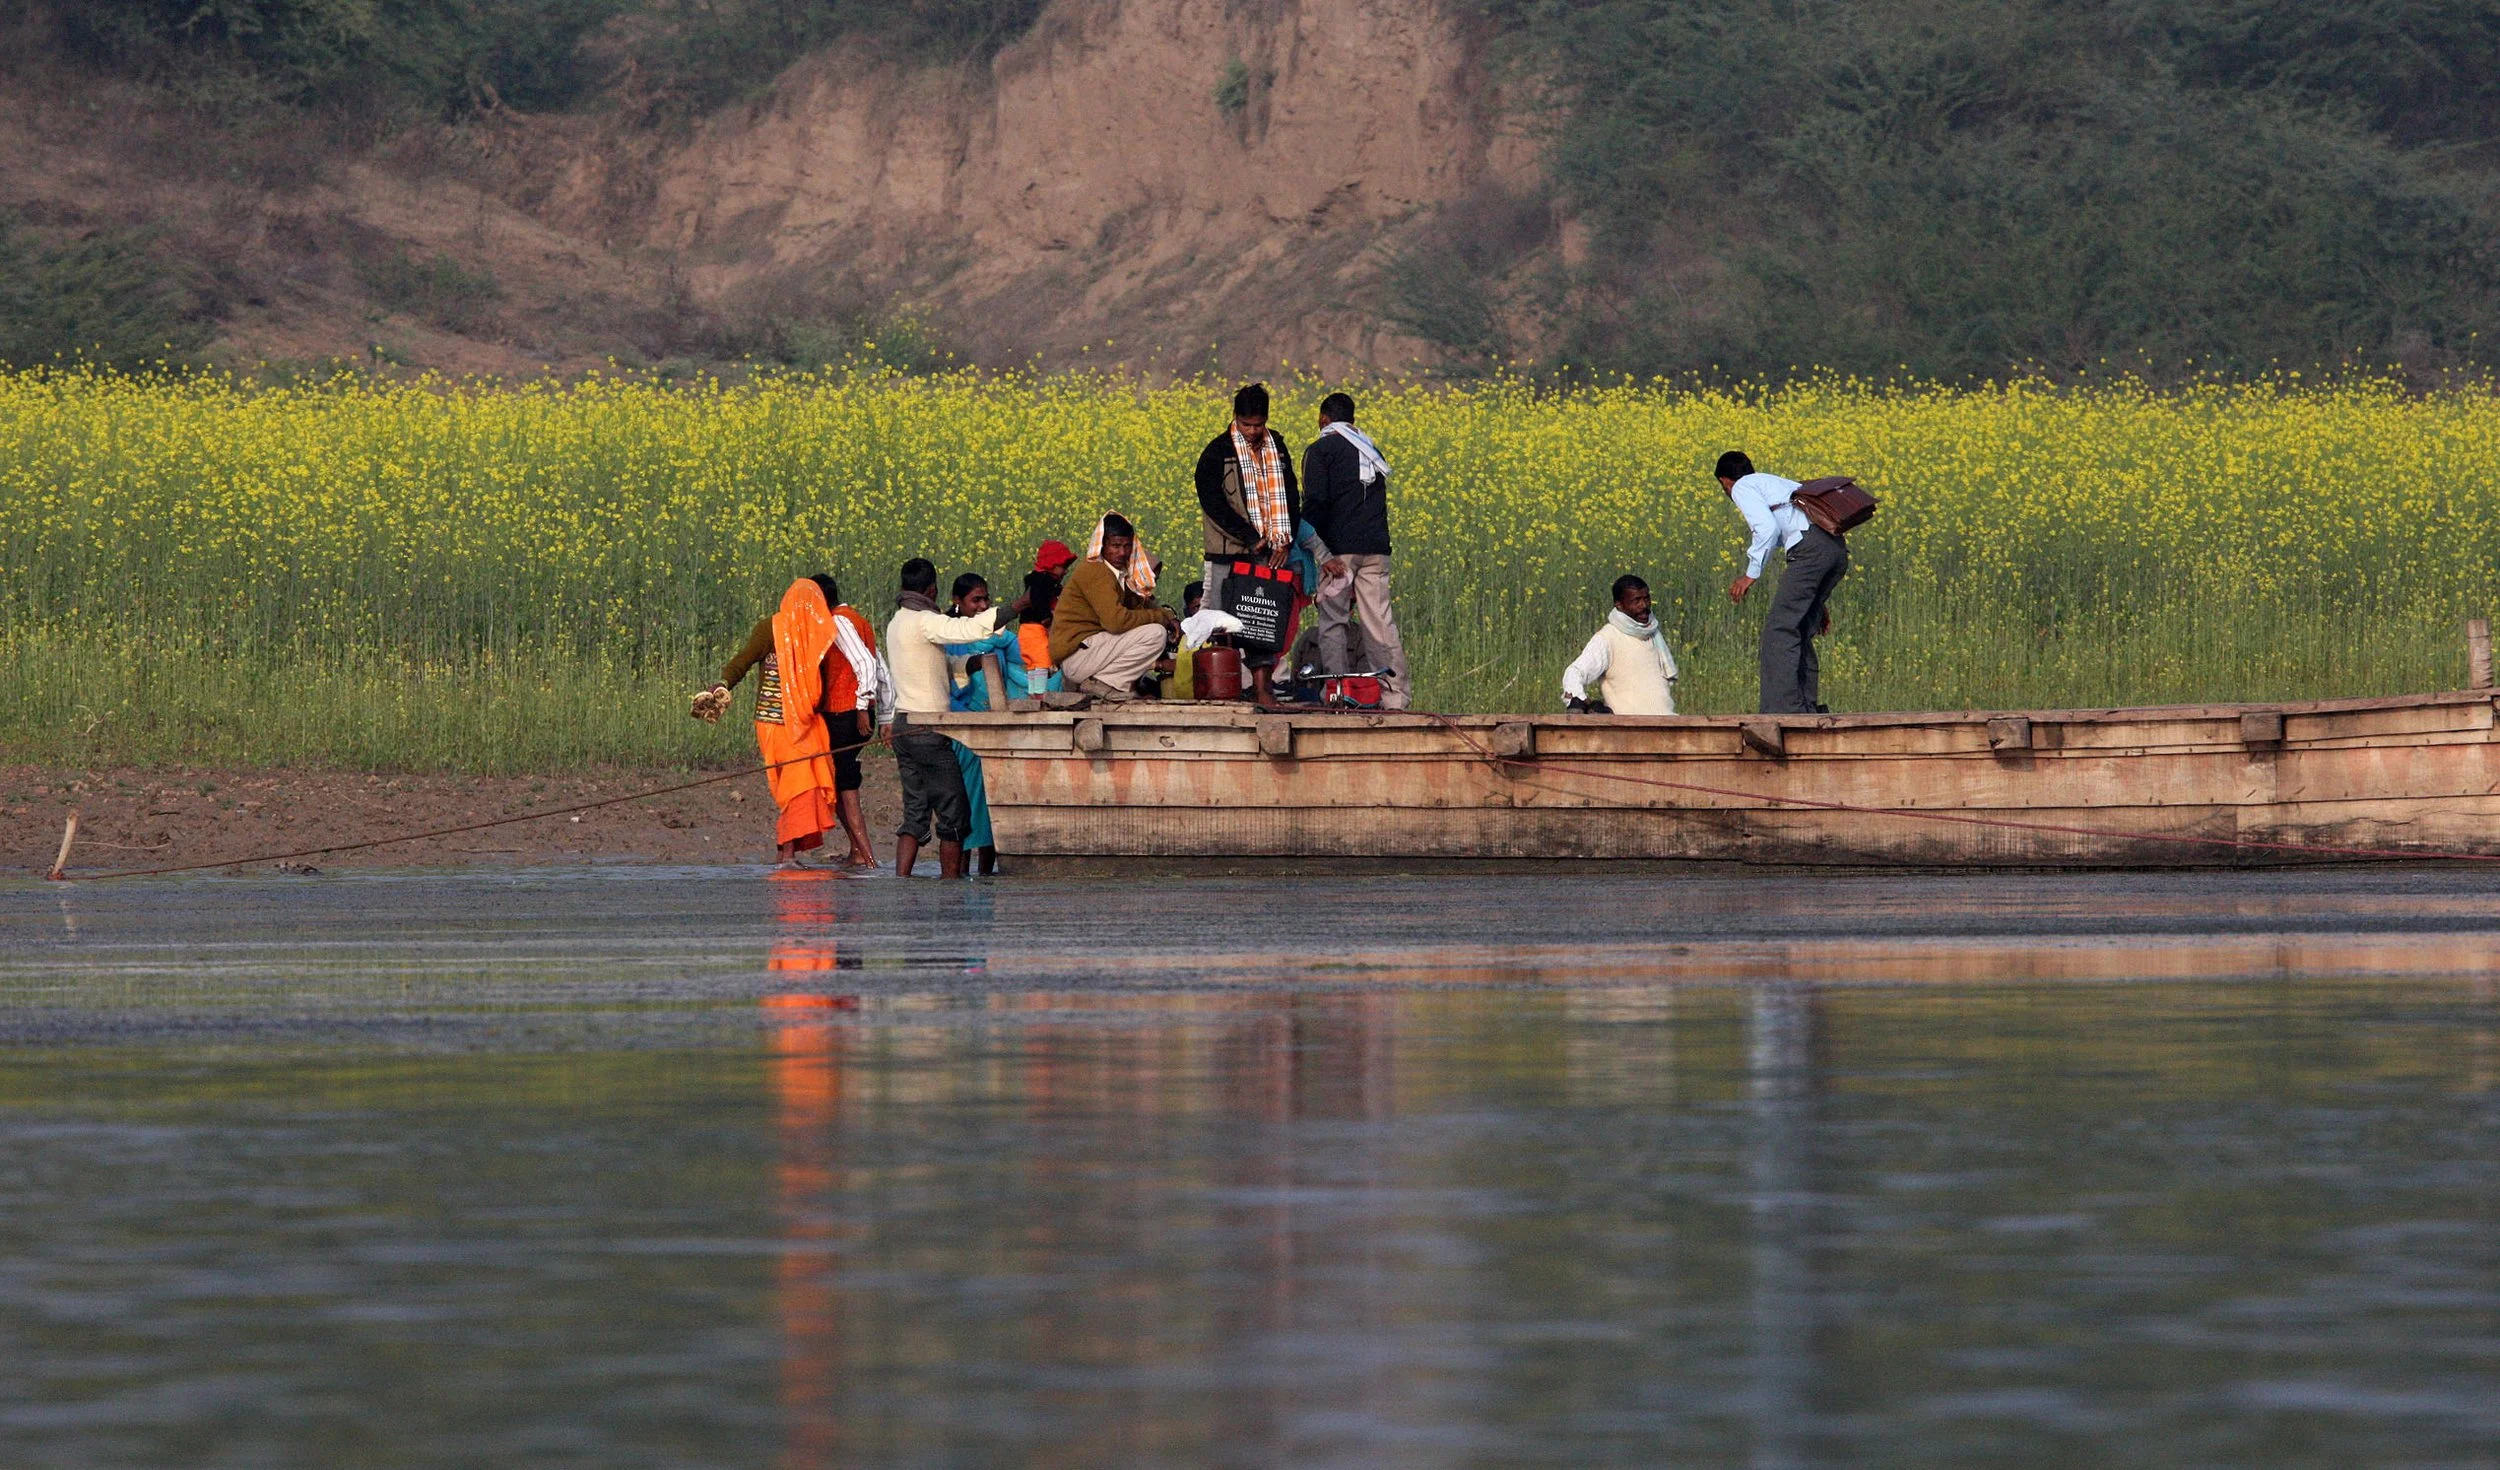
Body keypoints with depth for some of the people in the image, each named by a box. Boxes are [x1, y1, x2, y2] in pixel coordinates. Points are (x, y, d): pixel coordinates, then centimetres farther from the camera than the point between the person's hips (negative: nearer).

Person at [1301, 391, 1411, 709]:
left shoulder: (1320, 450, 0)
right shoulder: (1372, 451, 20)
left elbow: (1315, 503, -11)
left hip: (1339, 548, -5)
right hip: (1376, 549, 5)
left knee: (1334, 622, -2)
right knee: (1380, 622, 2)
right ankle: (1394, 697, -3)